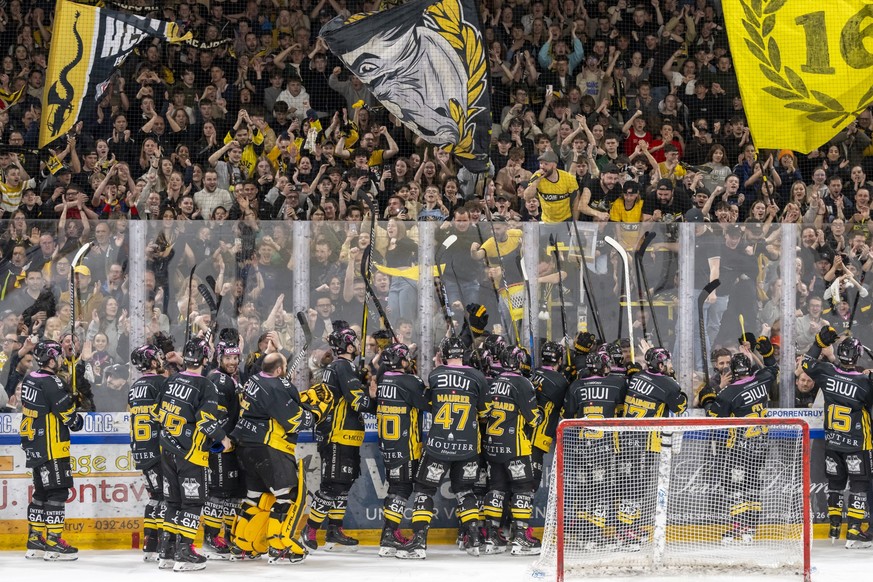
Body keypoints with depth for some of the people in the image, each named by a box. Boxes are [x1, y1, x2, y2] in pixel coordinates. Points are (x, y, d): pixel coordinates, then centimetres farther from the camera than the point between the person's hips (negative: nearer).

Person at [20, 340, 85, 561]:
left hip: (34, 446, 9)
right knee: (58, 492, -6)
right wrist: (78, 421, 7)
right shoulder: (52, 384, -19)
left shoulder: (30, 380, 10)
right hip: (51, 447, -9)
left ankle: (35, 539, 18)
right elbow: (69, 415, -15)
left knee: (42, 491, 15)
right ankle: (53, 543, -9)